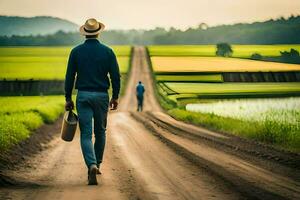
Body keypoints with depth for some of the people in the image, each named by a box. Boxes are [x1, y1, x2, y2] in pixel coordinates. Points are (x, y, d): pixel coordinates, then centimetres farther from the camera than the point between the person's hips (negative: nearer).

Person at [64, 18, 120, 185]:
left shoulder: (76, 51, -1)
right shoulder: (107, 52, -1)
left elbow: (70, 76, 0)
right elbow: (116, 76, -1)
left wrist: (68, 98, 8)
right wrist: (115, 97, 10)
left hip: (83, 96, -1)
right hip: (101, 96, 1)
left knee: (86, 134, -2)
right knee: (100, 132, 18)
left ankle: (92, 165, -22)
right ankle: (97, 164, 28)